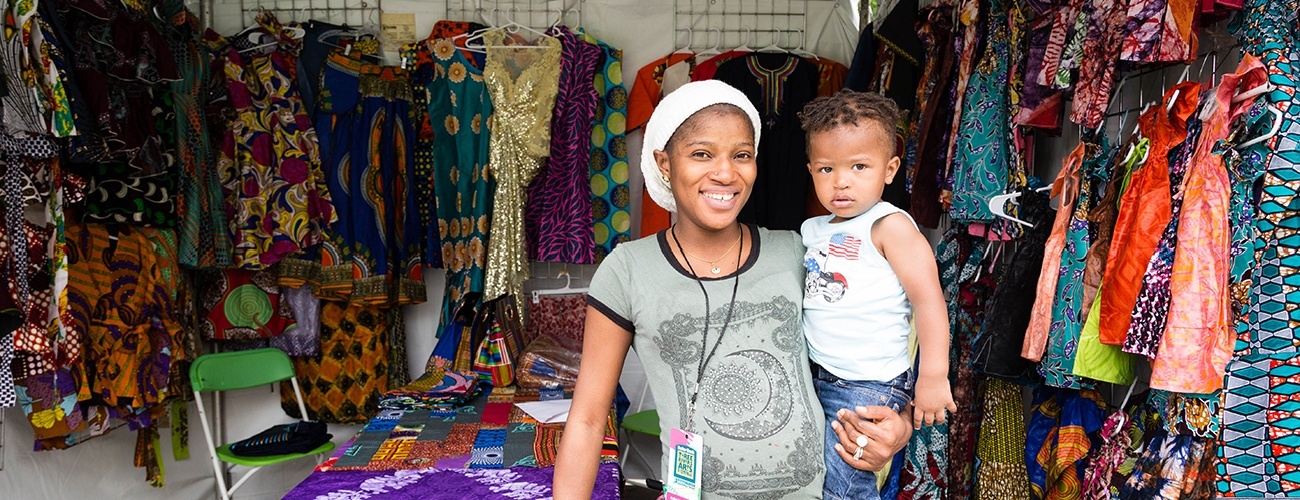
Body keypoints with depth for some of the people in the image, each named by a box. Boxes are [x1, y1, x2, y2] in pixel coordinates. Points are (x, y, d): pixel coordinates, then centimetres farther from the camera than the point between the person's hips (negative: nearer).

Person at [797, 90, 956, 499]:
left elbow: (928, 298, -18)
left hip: (869, 386, -7)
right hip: (817, 377, 7)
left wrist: (933, 377, -20)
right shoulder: (813, 230, 7)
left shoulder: (889, 226, -14)